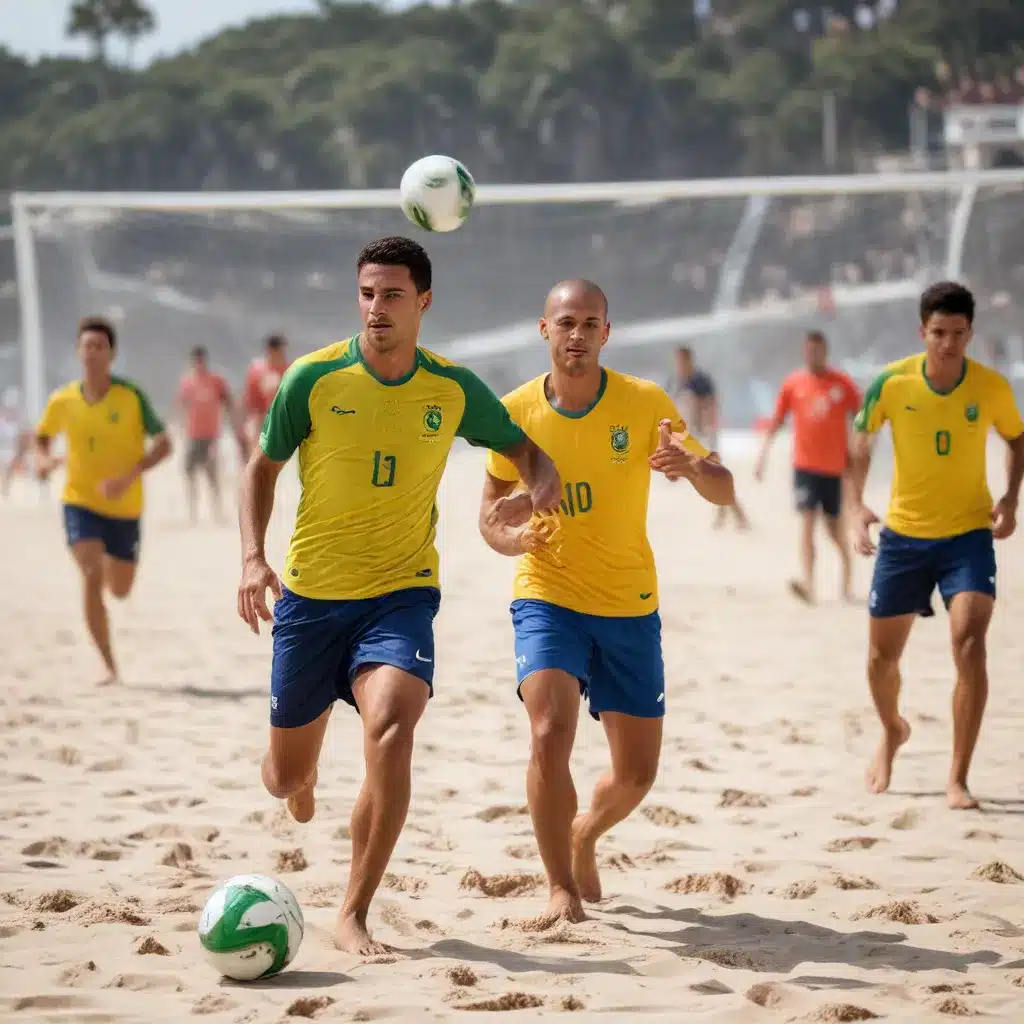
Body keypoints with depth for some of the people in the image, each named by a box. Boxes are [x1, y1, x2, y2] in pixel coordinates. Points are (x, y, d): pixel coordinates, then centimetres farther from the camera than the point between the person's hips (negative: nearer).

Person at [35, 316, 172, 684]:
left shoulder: (132, 396, -13)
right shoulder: (63, 401, -6)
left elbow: (163, 444, -13)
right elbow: (41, 437, 12)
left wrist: (129, 476, -27)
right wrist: (43, 459, -11)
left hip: (124, 508, 0)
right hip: (80, 502, 0)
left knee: (119, 590, 13)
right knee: (92, 576, -21)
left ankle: (106, 559, 52)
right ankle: (108, 664, -12)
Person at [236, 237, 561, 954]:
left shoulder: (454, 389, -3)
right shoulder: (314, 378, -7)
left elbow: (522, 445, 12)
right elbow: (263, 468, 5)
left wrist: (543, 485, -11)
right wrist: (254, 556, -9)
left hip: (402, 596, 0)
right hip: (309, 595, 1)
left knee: (391, 728, -29)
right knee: (285, 777, 8)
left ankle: (354, 916, -18)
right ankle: (305, 770, 51)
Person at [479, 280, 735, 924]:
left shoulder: (646, 403, -8)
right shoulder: (517, 411, -6)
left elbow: (724, 494, -9)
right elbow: (491, 514, 5)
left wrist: (691, 466, -32)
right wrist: (513, 537, -19)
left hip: (630, 606, 1)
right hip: (548, 597, -1)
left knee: (638, 772, 6)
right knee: (550, 737, -24)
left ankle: (586, 835, 39)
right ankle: (561, 887, -9)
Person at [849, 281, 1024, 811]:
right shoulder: (893, 383, -11)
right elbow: (861, 441, 3)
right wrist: (857, 505, -9)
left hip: (968, 534, -1)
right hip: (903, 534, 1)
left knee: (969, 643, -21)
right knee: (881, 656, 11)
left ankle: (958, 778, -13)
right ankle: (892, 732, 45)